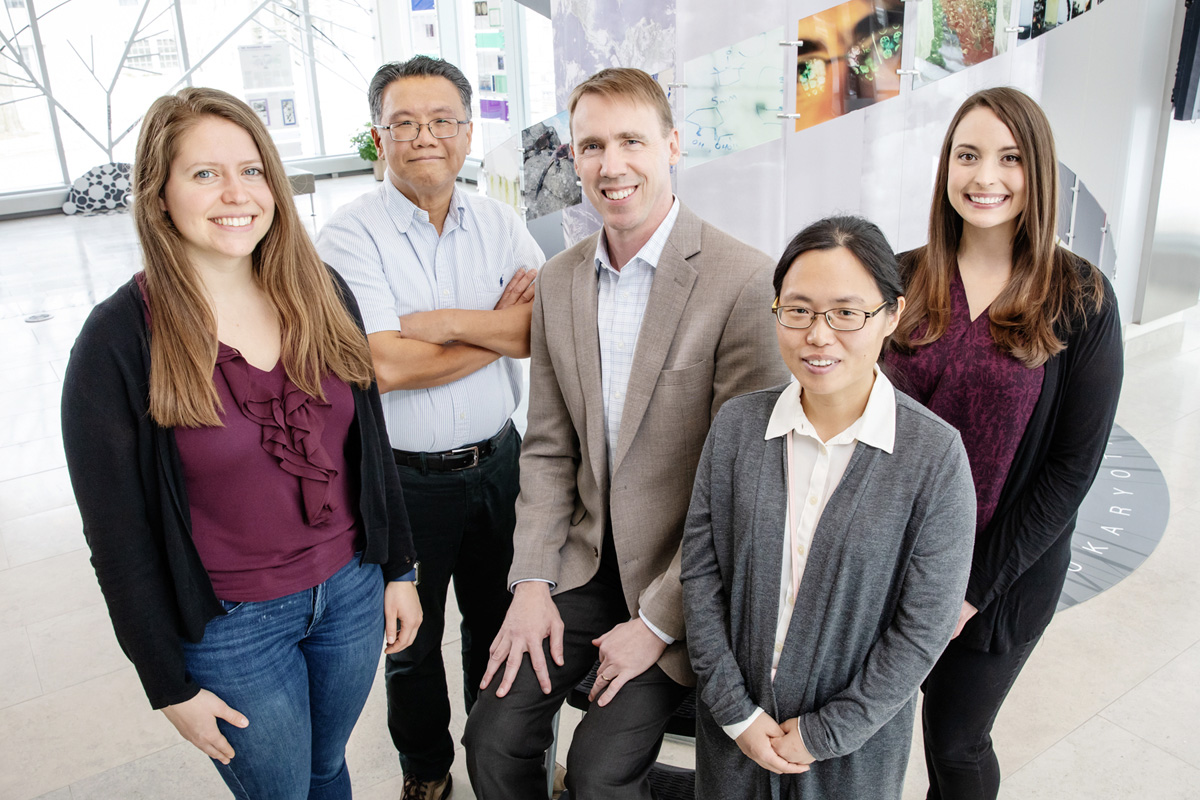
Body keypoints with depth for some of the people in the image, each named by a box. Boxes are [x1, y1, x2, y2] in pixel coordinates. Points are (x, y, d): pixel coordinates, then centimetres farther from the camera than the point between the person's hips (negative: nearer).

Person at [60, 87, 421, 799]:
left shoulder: (322, 295, -4)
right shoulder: (118, 339, -16)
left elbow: (371, 444, 4)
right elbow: (118, 533, -11)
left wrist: (399, 570, 7)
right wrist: (170, 686, -6)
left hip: (352, 588, 4)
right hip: (230, 626, -3)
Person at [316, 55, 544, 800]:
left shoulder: (499, 222, -1)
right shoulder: (351, 233, -13)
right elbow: (384, 367, -24)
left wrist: (445, 323, -23)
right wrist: (501, 330, -16)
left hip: (497, 462, 4)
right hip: (405, 478, -3)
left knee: (496, 615, 23)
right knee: (413, 636, 17)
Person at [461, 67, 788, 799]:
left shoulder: (746, 282, -17)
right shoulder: (559, 281, 3)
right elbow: (550, 448, 8)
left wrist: (658, 621, -14)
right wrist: (532, 581, 0)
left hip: (688, 576, -5)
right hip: (588, 554, 5)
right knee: (494, 735, 0)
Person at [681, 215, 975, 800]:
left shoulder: (935, 456, -17)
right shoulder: (737, 425, -9)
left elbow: (923, 628, -13)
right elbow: (700, 567, -5)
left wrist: (825, 732, -10)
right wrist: (735, 708, -7)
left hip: (854, 741, -2)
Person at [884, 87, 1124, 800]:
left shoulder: (1080, 300, -9)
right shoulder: (904, 279, -3)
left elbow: (1073, 465, -10)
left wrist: (977, 582, -12)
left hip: (1008, 574, -2)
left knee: (954, 743, 14)